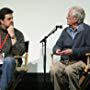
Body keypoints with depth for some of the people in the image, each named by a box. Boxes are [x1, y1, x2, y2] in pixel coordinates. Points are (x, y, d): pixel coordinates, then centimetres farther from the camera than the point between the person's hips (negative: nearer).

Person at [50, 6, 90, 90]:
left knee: (69, 70, -36)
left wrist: (73, 51, -16)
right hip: (64, 61, 4)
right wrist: (57, 50, -6)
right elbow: (57, 45, 18)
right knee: (54, 69, -27)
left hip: (79, 61, -4)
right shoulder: (66, 31, 19)